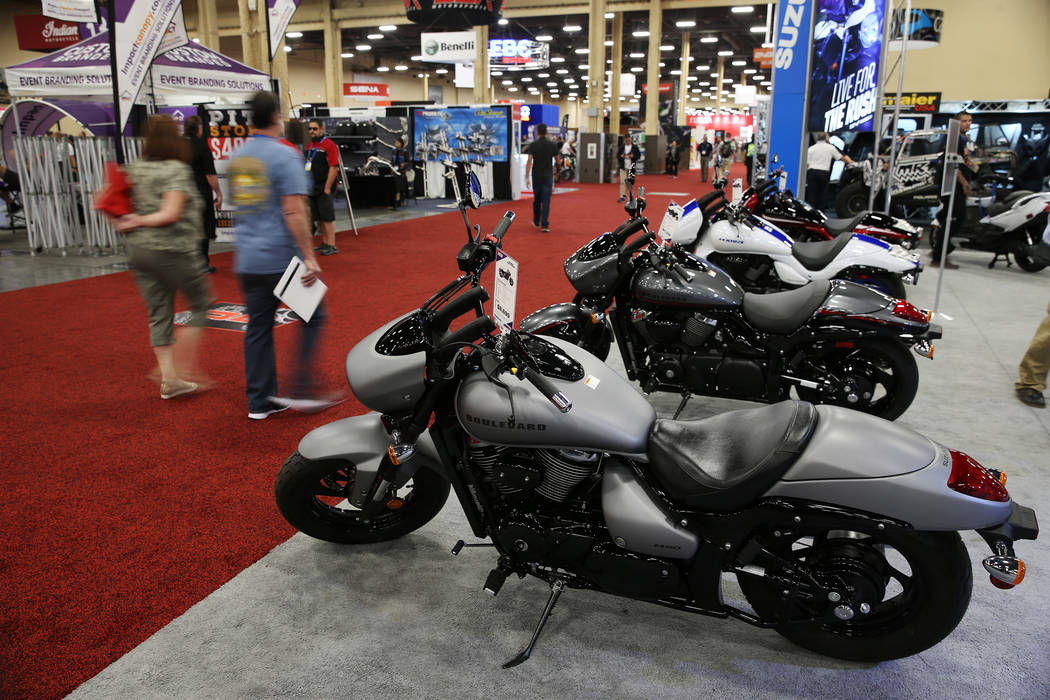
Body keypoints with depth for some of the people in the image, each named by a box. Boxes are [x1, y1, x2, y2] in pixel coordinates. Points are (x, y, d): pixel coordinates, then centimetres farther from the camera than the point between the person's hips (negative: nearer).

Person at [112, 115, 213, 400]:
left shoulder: (135, 169, 8)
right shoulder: (177, 170, -11)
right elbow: (171, 214, -20)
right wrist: (139, 222, -12)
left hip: (138, 249, 7)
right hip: (172, 250, -7)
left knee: (159, 314, 10)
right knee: (201, 303, 9)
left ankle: (169, 378, 12)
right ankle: (185, 370, 4)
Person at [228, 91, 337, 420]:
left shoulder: (236, 156, 12)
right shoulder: (284, 155, -12)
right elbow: (294, 211, -20)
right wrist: (309, 257, -19)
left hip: (247, 260, 7)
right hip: (281, 257, -7)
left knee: (258, 326, 12)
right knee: (312, 317, 7)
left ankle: (259, 401, 17)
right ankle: (302, 390, 4)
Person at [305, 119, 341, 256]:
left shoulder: (329, 145, -9)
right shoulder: (309, 145, 15)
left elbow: (334, 167, -15)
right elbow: (306, 167, 20)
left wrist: (327, 188, -18)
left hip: (324, 188, -8)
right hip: (312, 188, 8)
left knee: (327, 217, -7)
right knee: (319, 218, 11)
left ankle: (331, 245, -3)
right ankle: (324, 243, 20)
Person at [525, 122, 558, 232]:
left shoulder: (533, 145, -5)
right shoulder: (553, 144, -1)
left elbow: (529, 161, -13)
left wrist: (526, 177, -15)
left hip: (536, 176, 1)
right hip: (548, 176, 0)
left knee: (537, 199, 17)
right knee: (546, 200, -4)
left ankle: (536, 221, 32)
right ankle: (545, 225, -14)